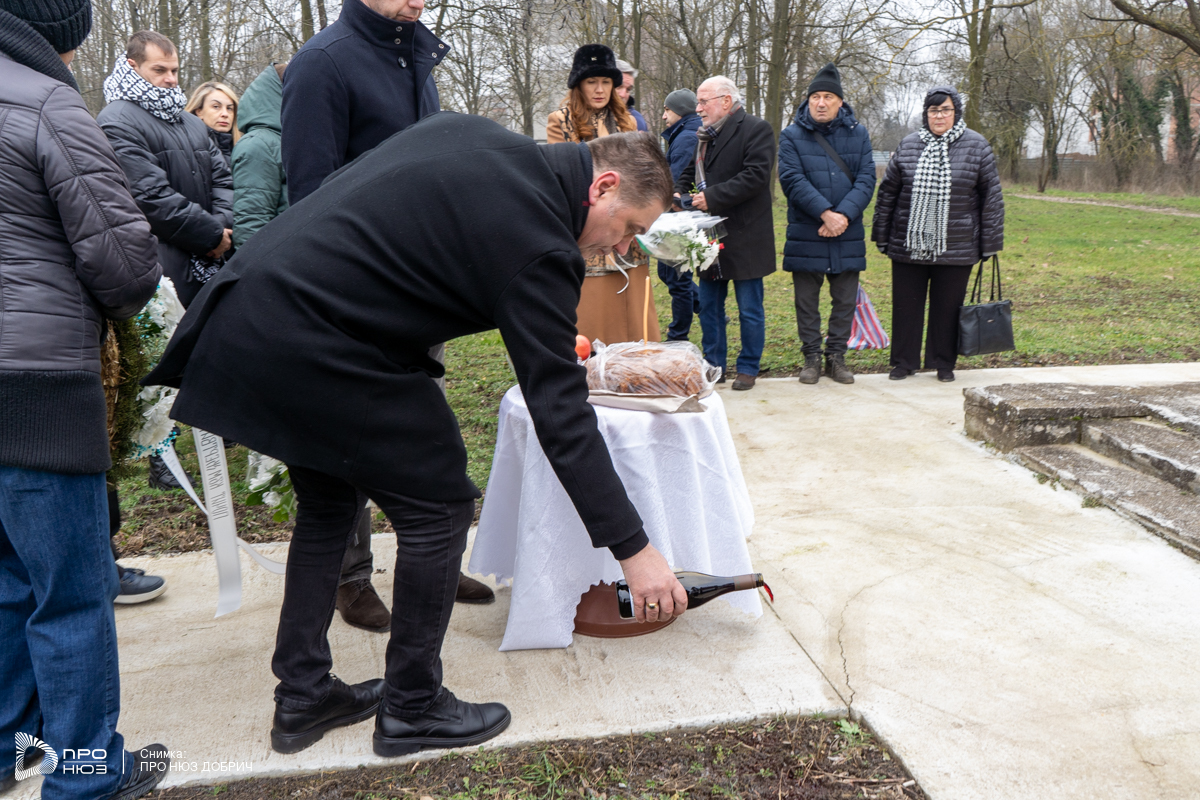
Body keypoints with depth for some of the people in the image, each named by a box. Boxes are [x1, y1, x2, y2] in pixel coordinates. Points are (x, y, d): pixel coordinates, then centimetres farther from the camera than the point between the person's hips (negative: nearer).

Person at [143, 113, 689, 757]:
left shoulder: (463, 131, 10)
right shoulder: (539, 245, -15)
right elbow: (559, 410, -17)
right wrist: (632, 547, -13)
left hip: (248, 310, 10)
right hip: (318, 351, -10)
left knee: (328, 500, 22)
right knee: (440, 505, 3)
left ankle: (301, 697, 31)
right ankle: (411, 708, 17)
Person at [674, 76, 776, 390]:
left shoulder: (756, 129, -8)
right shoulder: (704, 135, 15)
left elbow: (755, 175, -19)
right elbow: (689, 172, 24)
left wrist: (712, 197, -21)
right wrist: (679, 192, 1)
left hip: (745, 239, -7)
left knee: (750, 310, 2)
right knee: (709, 307, 12)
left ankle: (748, 368, 14)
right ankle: (714, 365, 22)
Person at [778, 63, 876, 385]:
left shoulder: (858, 134, 6)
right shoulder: (792, 136, 0)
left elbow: (866, 180, -2)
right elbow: (792, 180, -11)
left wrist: (844, 215, -17)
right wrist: (825, 213, -21)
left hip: (848, 235, 2)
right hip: (805, 234, -2)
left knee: (846, 301, 9)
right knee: (807, 301, 7)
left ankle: (836, 355, 22)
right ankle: (811, 357, 19)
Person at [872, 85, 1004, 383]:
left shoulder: (976, 146, 1)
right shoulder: (908, 145, 6)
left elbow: (991, 196, 3)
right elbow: (887, 192, 11)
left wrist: (989, 243, 1)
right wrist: (881, 236, 9)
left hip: (955, 248, -1)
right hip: (908, 245, 2)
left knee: (947, 308, 6)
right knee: (906, 306, 7)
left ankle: (944, 363, 21)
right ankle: (904, 361, 20)